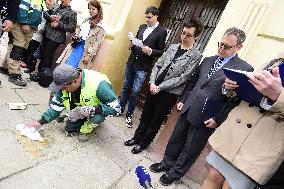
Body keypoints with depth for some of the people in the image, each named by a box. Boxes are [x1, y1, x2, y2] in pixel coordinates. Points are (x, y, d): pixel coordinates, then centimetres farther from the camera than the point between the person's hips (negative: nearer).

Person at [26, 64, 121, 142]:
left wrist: (91, 109, -43)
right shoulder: (65, 82, -18)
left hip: (97, 109, -5)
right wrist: (40, 122, -11)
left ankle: (86, 130, -3)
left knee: (97, 117, -35)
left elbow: (115, 107, -35)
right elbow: (56, 106, -4)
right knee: (70, 127, -5)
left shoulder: (98, 84, -39)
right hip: (80, 110, 6)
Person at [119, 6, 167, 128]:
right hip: (132, 62, 5)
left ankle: (129, 114, 15)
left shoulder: (162, 31, -4)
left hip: (143, 66, -5)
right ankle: (120, 108, 29)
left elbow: (161, 52, -5)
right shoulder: (142, 27, 11)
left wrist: (150, 51, -21)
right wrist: (132, 45, -3)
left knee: (135, 91, -2)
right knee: (126, 87, 13)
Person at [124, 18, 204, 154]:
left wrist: (160, 87, -15)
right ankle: (137, 137, 37)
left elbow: (183, 78, -14)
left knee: (156, 120, 10)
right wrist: (152, 83, -8)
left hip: (170, 93, -4)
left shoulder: (196, 56, -8)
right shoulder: (173, 47, 8)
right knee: (146, 115, 16)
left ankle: (144, 142, 31)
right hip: (155, 88, 5)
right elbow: (157, 65, 8)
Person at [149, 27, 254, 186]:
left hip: (206, 118, -5)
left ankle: (175, 173, 36)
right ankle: (167, 163, 43)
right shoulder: (207, 60, 10)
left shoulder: (244, 69, -9)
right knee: (176, 140, 19)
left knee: (190, 150, 13)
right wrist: (183, 100, 11)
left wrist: (218, 119, -14)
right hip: (188, 110, 5)